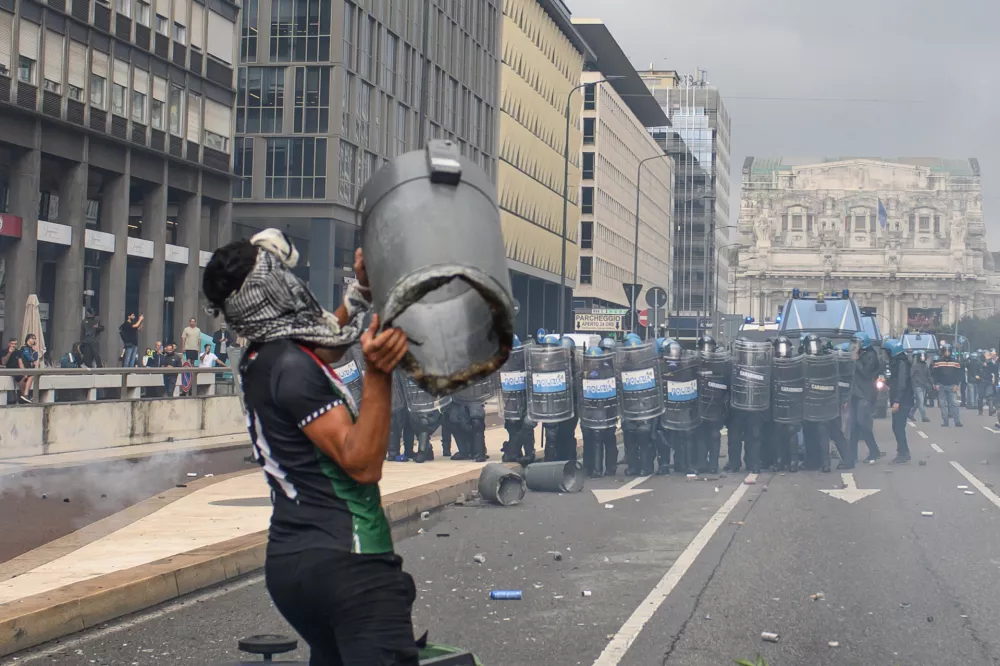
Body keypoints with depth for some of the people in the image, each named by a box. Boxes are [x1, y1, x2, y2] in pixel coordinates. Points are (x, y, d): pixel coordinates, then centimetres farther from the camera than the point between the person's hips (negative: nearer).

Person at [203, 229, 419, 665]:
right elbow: (362, 463, -21)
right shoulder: (292, 366, -16)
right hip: (345, 562, -10)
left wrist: (361, 291, 24)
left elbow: (325, 346, 34)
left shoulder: (258, 363, 12)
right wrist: (378, 375, -30)